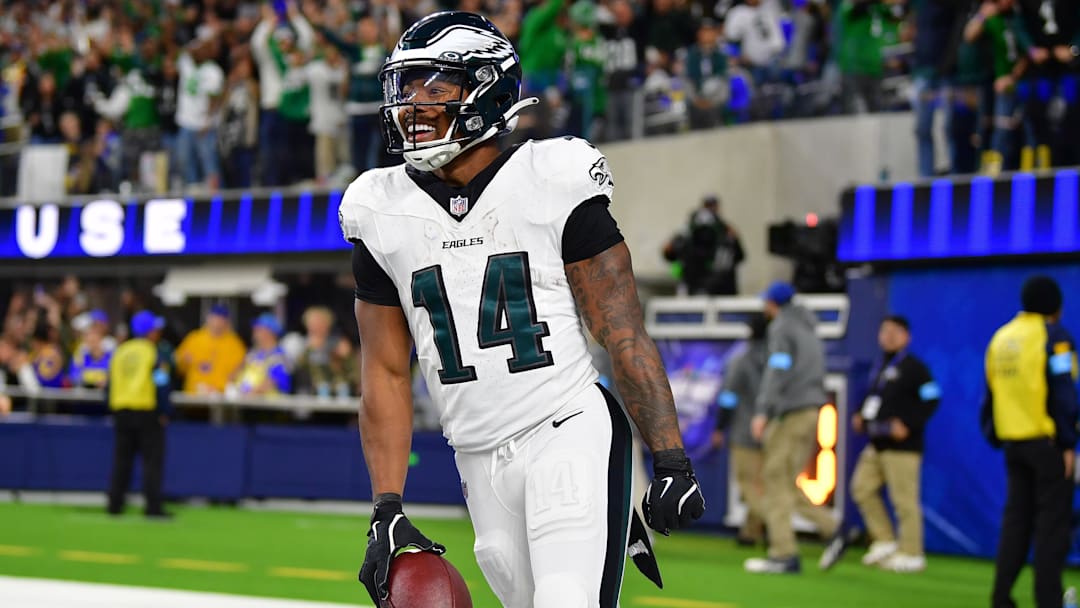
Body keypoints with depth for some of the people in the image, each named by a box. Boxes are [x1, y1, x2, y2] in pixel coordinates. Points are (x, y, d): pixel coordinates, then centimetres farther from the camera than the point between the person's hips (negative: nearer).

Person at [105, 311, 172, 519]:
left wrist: (115, 409, 17)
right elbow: (161, 385, -12)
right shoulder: (153, 353, -8)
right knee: (152, 460, -2)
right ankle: (153, 507, -7)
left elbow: (109, 385, 10)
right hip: (147, 413, -5)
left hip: (121, 410, 5)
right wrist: (164, 413, -5)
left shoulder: (119, 352, 9)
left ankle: (115, 504, 10)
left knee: (121, 460, 11)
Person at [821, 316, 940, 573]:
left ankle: (911, 554, -2)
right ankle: (884, 542, 14)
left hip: (902, 445, -9)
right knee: (862, 487, 6)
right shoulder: (880, 367, 18)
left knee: (904, 498, -8)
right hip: (877, 444, 9)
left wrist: (908, 425, -19)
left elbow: (931, 399, -14)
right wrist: (862, 418, 12)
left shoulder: (913, 367, -8)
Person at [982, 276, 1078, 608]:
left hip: (1013, 441, 7)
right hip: (1047, 442, -7)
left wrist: (996, 438, 19)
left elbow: (990, 393, 15)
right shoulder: (1053, 336, -9)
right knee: (1053, 521, -1)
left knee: (1015, 519, 12)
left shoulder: (1000, 338, 13)